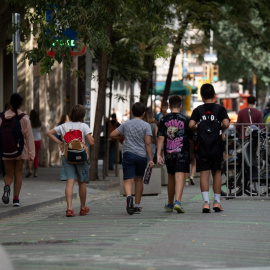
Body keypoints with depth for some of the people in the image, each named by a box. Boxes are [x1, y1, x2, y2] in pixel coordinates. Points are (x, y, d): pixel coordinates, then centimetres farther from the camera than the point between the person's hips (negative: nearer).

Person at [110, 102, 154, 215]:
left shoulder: (125, 124, 6)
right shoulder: (146, 126, 0)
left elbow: (112, 135, 7)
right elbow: (148, 143, -7)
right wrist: (150, 159, -7)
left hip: (128, 154, 0)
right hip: (142, 155, 0)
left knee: (128, 180, -7)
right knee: (138, 179, 16)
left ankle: (129, 196, -37)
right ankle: (137, 205, 23)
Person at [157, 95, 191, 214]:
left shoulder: (164, 119, 3)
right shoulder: (185, 119, 0)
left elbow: (160, 137, -3)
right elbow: (191, 138, 3)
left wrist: (158, 154, -3)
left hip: (169, 154, 3)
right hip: (182, 153, -3)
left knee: (171, 177, 17)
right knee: (180, 177, -9)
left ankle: (170, 204, 28)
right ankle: (177, 202, -28)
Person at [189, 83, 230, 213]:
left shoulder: (198, 110, 1)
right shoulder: (220, 108, 0)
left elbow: (191, 125, -12)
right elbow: (226, 123, -14)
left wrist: (197, 128, 9)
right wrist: (221, 130, 6)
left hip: (202, 144, 0)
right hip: (217, 144, 0)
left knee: (204, 173, -2)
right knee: (217, 172, 12)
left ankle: (206, 202, -15)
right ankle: (217, 202, 15)